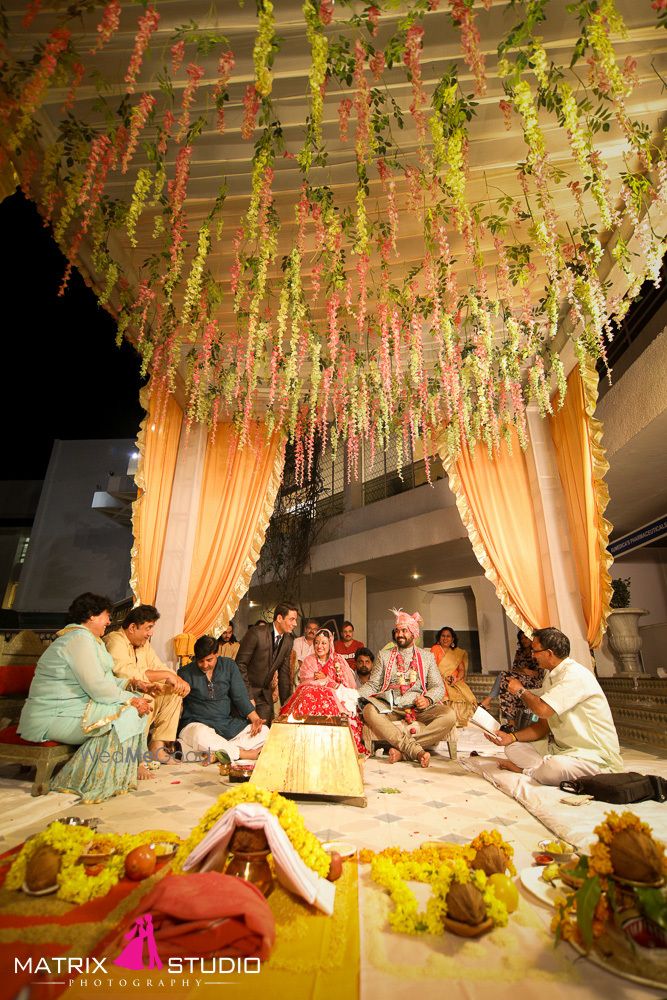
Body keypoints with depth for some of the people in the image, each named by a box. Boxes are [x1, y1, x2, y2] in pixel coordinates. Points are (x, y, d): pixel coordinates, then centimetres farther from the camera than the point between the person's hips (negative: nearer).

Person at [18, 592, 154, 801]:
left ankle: (134, 764, 9)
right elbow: (98, 688, -25)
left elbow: (103, 681, 18)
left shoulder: (88, 638, 14)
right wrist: (130, 700, -15)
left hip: (71, 708, 10)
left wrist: (131, 683, 5)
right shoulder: (80, 638, -20)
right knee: (126, 713, -20)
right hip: (54, 718, -10)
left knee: (136, 704, 3)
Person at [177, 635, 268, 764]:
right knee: (201, 735, -39)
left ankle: (217, 754, -26)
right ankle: (246, 754, -23)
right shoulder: (186, 673, -3)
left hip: (227, 723, 4)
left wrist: (255, 718, -11)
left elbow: (240, 696, 3)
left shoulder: (228, 665, 4)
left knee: (264, 731, -14)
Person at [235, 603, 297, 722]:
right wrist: (248, 697, -18)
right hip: (246, 690, -5)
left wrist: (286, 705, 4)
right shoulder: (256, 633, -20)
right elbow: (240, 664, -18)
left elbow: (284, 673, 5)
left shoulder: (288, 641, -1)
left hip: (265, 694, 5)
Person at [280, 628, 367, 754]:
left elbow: (350, 685, 2)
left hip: (336, 698, -1)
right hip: (313, 695, 1)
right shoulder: (308, 661, 14)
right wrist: (331, 682, -7)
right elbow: (306, 683, -1)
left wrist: (325, 678, -4)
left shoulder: (338, 661, 11)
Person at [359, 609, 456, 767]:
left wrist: (428, 699, -11)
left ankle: (402, 749, -28)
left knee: (449, 714, -28)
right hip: (390, 708, -1)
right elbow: (372, 685, 10)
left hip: (419, 708, 1)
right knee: (369, 711, -33)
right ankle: (417, 751, -31)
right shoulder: (384, 655, 16)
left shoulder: (427, 656, 17)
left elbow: (438, 687, 12)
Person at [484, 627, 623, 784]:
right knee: (513, 747, 3)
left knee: (554, 768, -35)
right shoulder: (551, 677, 9)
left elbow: (542, 709, -29)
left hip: (594, 756, -9)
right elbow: (543, 725, 10)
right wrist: (511, 737, -5)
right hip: (561, 747, 9)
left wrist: (521, 690, -8)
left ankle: (528, 770, -7)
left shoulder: (575, 675, -21)